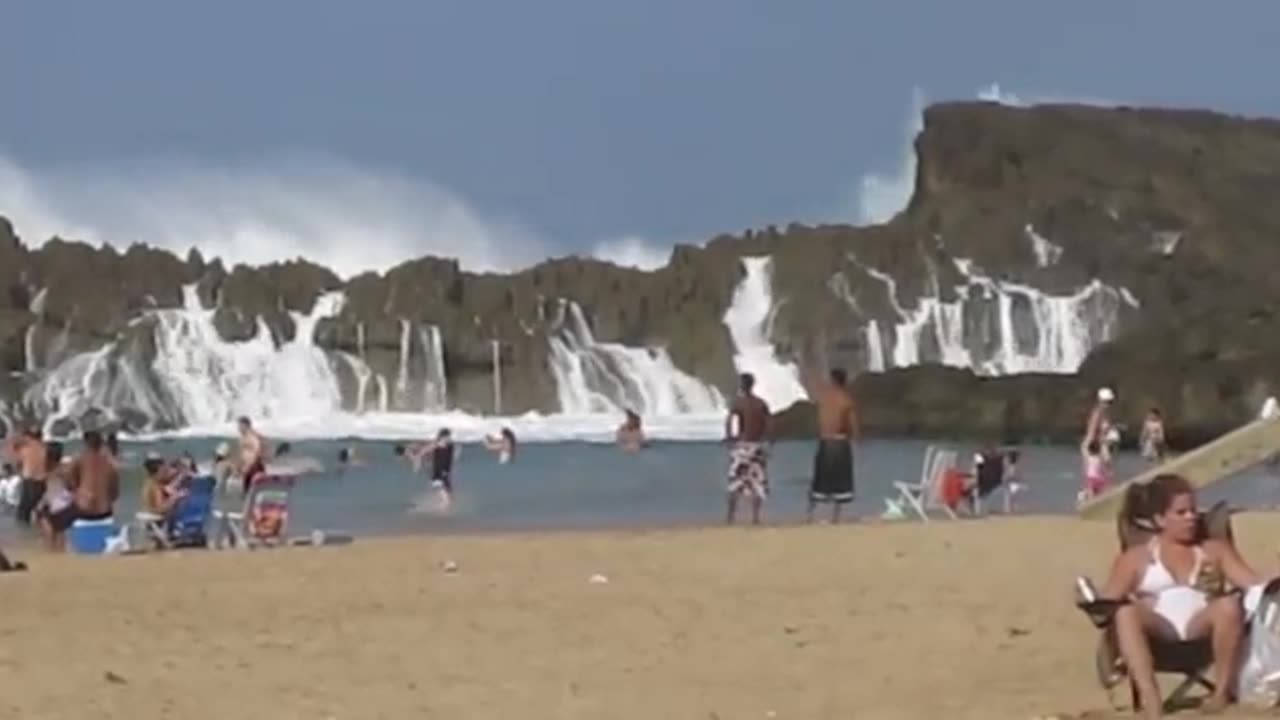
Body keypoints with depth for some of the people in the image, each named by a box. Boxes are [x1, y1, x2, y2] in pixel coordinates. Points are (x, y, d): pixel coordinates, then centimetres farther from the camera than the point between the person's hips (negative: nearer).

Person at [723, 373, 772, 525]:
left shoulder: (738, 402, -5)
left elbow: (729, 420, -18)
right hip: (758, 446, 3)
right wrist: (763, 439, 8)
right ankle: (755, 517, 5)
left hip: (742, 445, -3)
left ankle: (729, 517, 0)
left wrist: (729, 437, -8)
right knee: (758, 483, 8)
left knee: (735, 483, 2)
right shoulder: (761, 403, 5)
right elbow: (770, 425, 0)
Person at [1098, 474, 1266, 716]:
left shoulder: (1215, 550, 23)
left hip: (1201, 628, 1)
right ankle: (1150, 699, -49)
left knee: (1230, 605, -32)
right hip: (1158, 631, -1)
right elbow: (1109, 600, 11)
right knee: (1125, 613, -34)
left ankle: (1222, 690, -21)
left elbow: (1252, 582, 10)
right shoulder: (1136, 558, 19)